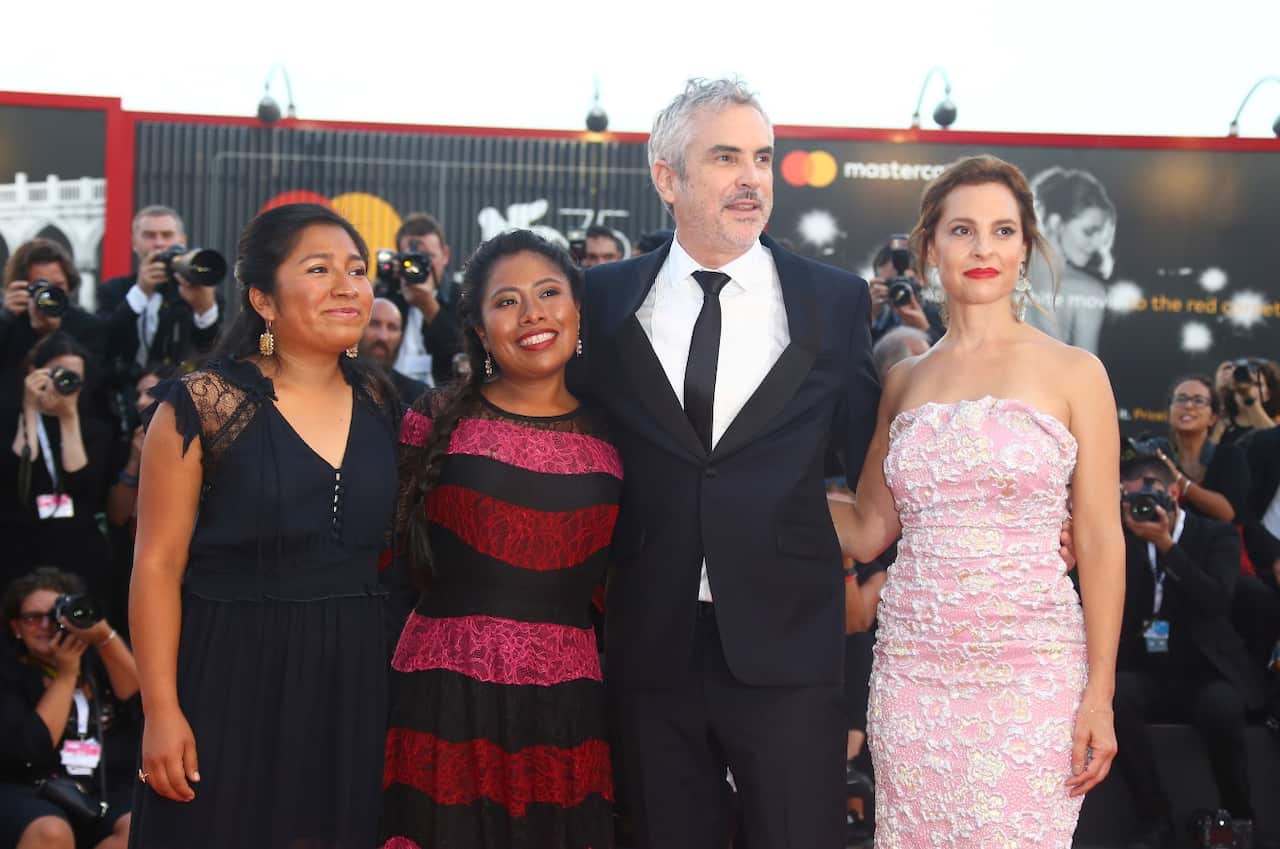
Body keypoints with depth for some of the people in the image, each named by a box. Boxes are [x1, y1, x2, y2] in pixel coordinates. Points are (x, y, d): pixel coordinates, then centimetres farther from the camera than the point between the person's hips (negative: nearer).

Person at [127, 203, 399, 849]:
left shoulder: (381, 402, 5)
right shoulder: (203, 405, -9)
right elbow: (158, 564, -9)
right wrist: (161, 712, -13)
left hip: (356, 675, 4)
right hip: (232, 672, -4)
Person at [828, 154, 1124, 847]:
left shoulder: (1072, 373, 0)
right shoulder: (904, 381, 10)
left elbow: (1100, 543, -2)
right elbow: (867, 531, 11)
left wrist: (1100, 694, -7)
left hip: (1029, 672, -3)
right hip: (914, 667, 3)